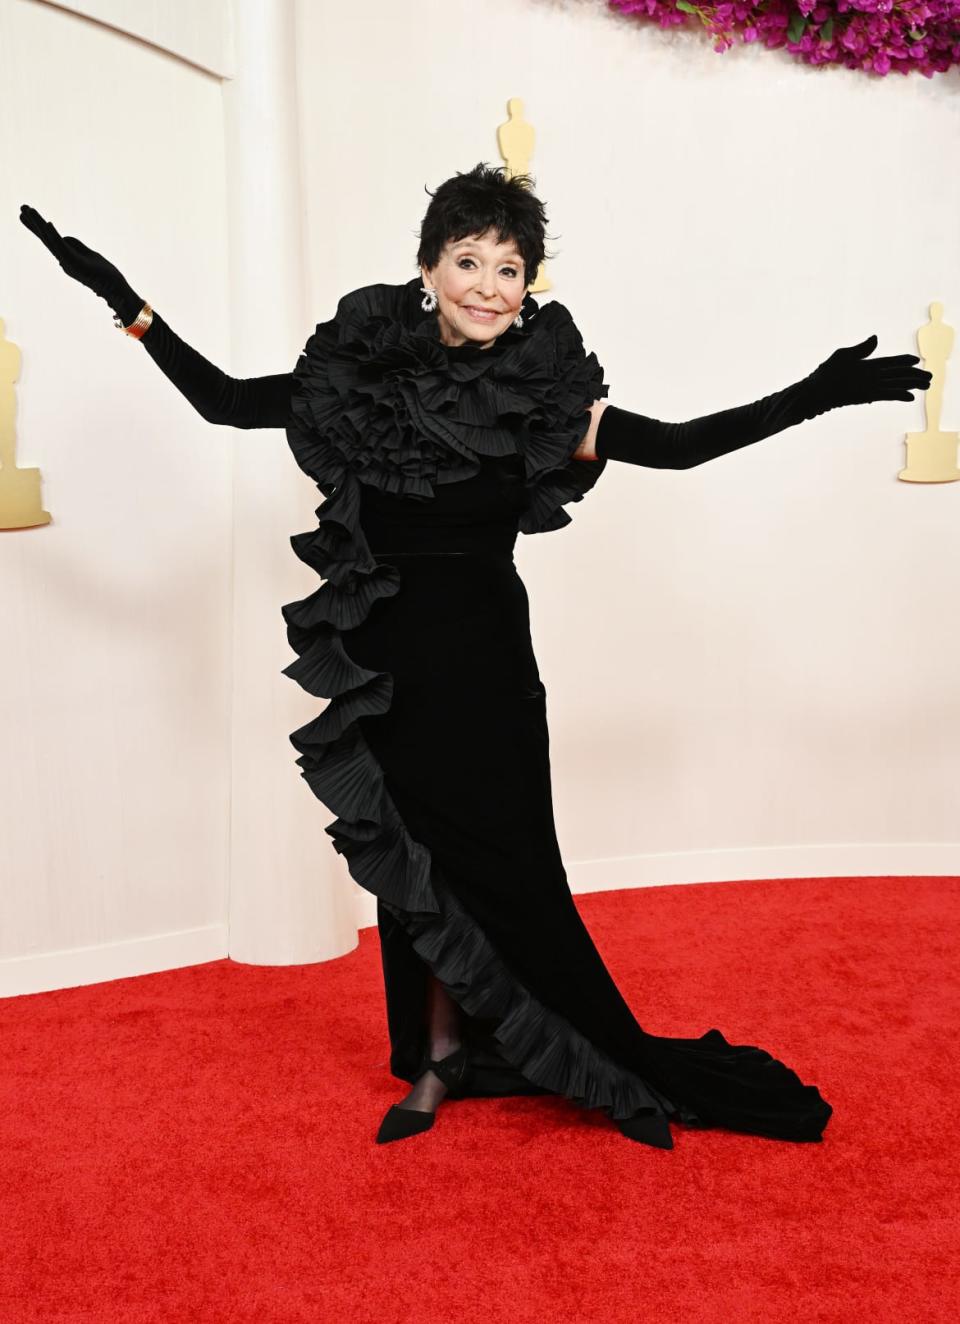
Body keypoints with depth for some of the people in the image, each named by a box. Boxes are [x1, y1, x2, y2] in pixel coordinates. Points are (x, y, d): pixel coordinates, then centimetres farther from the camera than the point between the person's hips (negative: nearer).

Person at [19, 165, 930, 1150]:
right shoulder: (358, 373, -1)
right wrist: (127, 306, 6)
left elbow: (676, 446, -7)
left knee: (487, 860, 4)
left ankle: (442, 1056, 24)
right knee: (417, 858, 12)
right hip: (384, 658, 2)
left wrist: (815, 395, -13)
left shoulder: (541, 393, -5)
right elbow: (223, 401, 8)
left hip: (485, 658, -1)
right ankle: (442, 1057, 28)